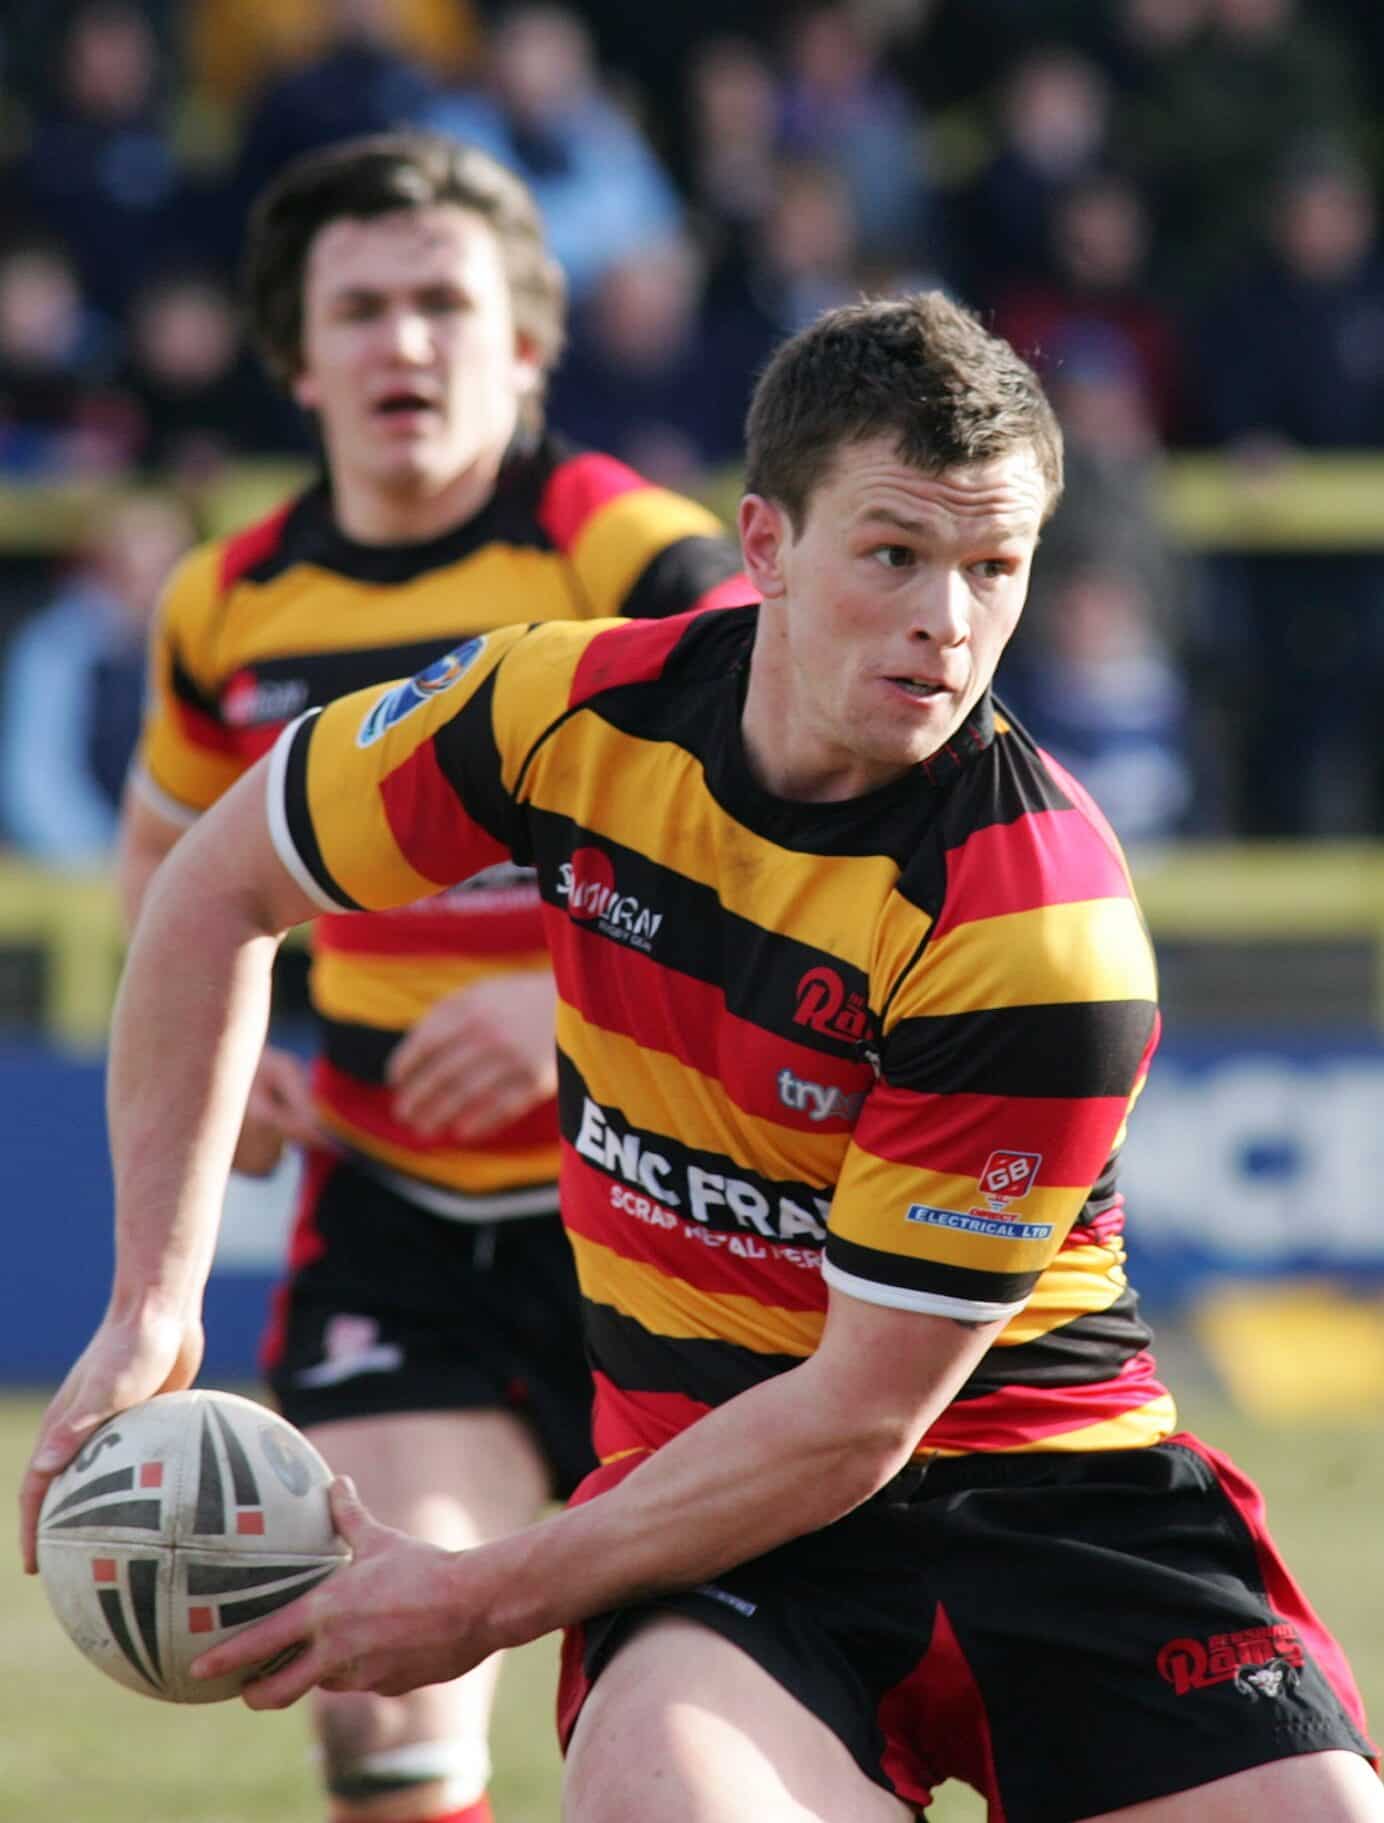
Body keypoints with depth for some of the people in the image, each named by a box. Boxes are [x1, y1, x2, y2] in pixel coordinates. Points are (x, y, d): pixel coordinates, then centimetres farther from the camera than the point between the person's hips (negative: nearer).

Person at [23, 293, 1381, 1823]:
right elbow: (221, 888, 11)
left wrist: (485, 1600, -15)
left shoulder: (1041, 925, -20)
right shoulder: (573, 712, -7)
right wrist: (153, 1307, 5)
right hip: (691, 1452, 1)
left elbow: (861, 1414, -18)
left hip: (1048, 1480, -1)